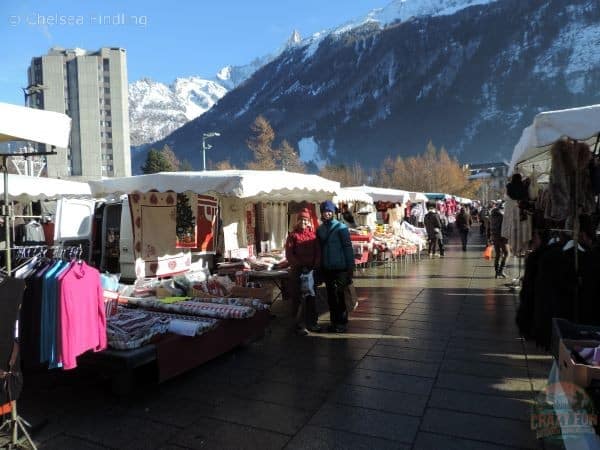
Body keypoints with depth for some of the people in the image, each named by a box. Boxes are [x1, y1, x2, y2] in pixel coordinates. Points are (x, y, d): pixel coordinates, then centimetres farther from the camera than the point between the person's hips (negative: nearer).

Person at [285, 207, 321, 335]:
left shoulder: (313, 235, 8)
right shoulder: (293, 235, 1)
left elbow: (318, 252, 6)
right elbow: (289, 254, -5)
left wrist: (315, 266, -7)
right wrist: (300, 266, -13)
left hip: (311, 270, 3)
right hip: (297, 271, -3)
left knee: (311, 297, 9)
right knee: (298, 298, -1)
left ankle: (312, 322, 20)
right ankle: (300, 325, 6)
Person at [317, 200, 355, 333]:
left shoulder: (341, 228, -9)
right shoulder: (319, 229, 8)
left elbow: (348, 247, -11)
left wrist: (350, 267, -14)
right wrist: (320, 267, 13)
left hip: (340, 268, -6)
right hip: (326, 269, 6)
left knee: (341, 295, 0)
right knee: (331, 296, 12)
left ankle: (342, 323, 10)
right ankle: (334, 321, 24)